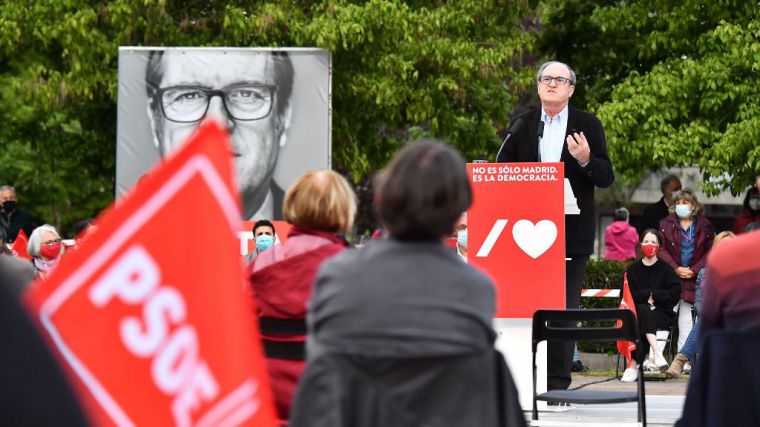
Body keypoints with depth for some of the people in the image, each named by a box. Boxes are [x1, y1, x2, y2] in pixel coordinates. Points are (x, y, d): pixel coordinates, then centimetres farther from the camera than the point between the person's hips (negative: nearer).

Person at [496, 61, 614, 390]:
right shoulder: (521, 125, 10)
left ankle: (558, 382, 2)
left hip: (572, 231, -2)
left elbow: (606, 178, 0)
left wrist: (586, 161, -20)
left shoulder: (588, 125, 4)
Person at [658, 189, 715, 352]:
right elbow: (662, 249, -1)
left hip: (693, 278, 0)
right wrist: (676, 268, -12)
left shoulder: (705, 226, 5)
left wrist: (694, 270, -9)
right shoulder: (666, 224, 5)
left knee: (686, 319, 3)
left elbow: (710, 251, 2)